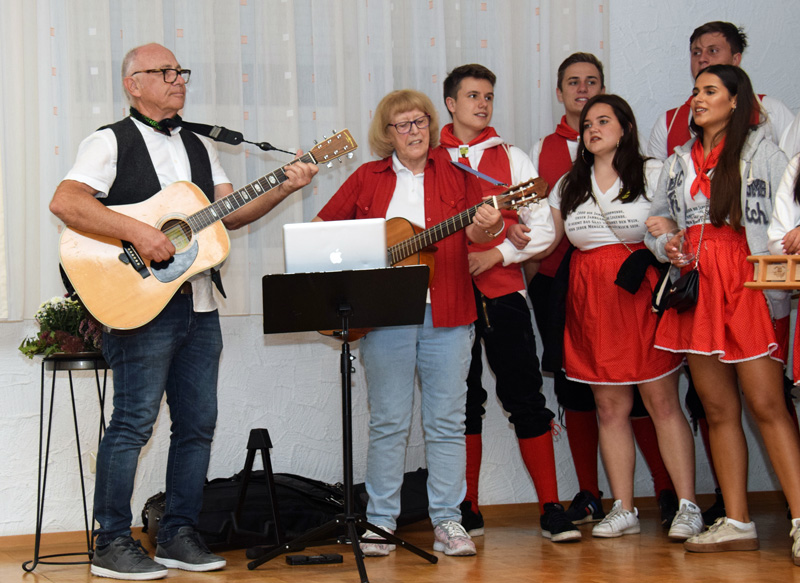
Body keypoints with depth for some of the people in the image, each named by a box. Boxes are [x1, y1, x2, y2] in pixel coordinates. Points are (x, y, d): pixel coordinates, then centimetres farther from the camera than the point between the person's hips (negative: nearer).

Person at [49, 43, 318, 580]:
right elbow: (65, 202, -16)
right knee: (135, 421, -7)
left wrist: (284, 189, -4)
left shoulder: (200, 148, 19)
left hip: (199, 306, 7)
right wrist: (137, 232, -24)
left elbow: (230, 213, 11)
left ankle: (178, 535, 18)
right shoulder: (112, 142, -3)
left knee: (199, 423, 8)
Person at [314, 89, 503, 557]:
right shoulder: (368, 178, 10)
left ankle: (448, 522, 6)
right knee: (388, 421, 2)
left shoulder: (455, 172, 9)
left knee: (447, 421, 1)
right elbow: (323, 227, 15)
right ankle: (380, 522, 8)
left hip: (446, 314, 0)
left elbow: (473, 230, 0)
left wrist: (487, 227, -22)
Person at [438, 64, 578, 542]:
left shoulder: (512, 159, 7)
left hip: (502, 289, -1)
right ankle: (468, 511, 14)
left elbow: (543, 229, 2)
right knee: (461, 401, 6)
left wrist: (495, 255, -10)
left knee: (525, 397, -4)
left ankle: (552, 509, -1)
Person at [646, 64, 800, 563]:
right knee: (719, 409, 5)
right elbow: (656, 217, 23)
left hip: (749, 286, -5)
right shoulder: (679, 161, 19)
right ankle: (737, 523, 10)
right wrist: (666, 245, 3)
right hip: (695, 287, 6)